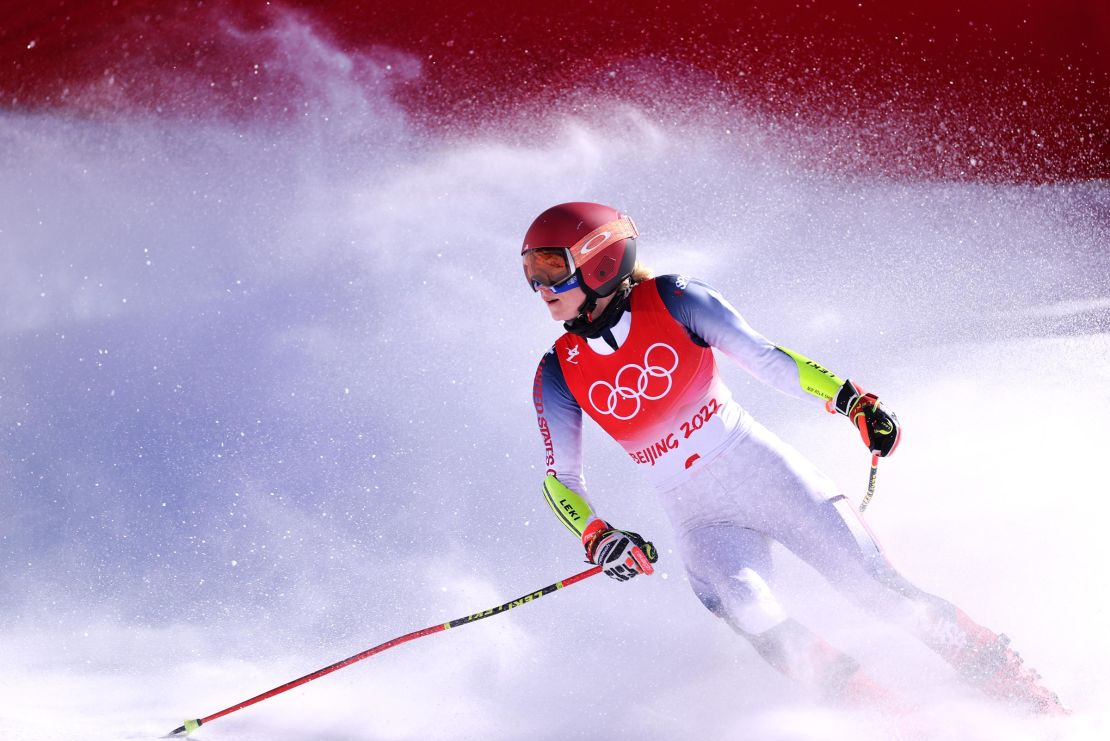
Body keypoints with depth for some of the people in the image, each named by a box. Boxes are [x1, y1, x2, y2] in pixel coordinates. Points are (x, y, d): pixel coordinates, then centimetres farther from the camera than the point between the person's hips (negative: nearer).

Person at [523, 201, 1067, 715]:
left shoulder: (669, 300, -10)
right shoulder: (559, 375, -4)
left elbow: (763, 358, -9)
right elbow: (559, 480, -3)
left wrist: (850, 401, -18)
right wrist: (596, 538, -22)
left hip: (763, 471, -1)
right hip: (698, 518, 2)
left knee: (876, 586, -8)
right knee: (753, 617, -26)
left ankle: (1023, 693, 5)